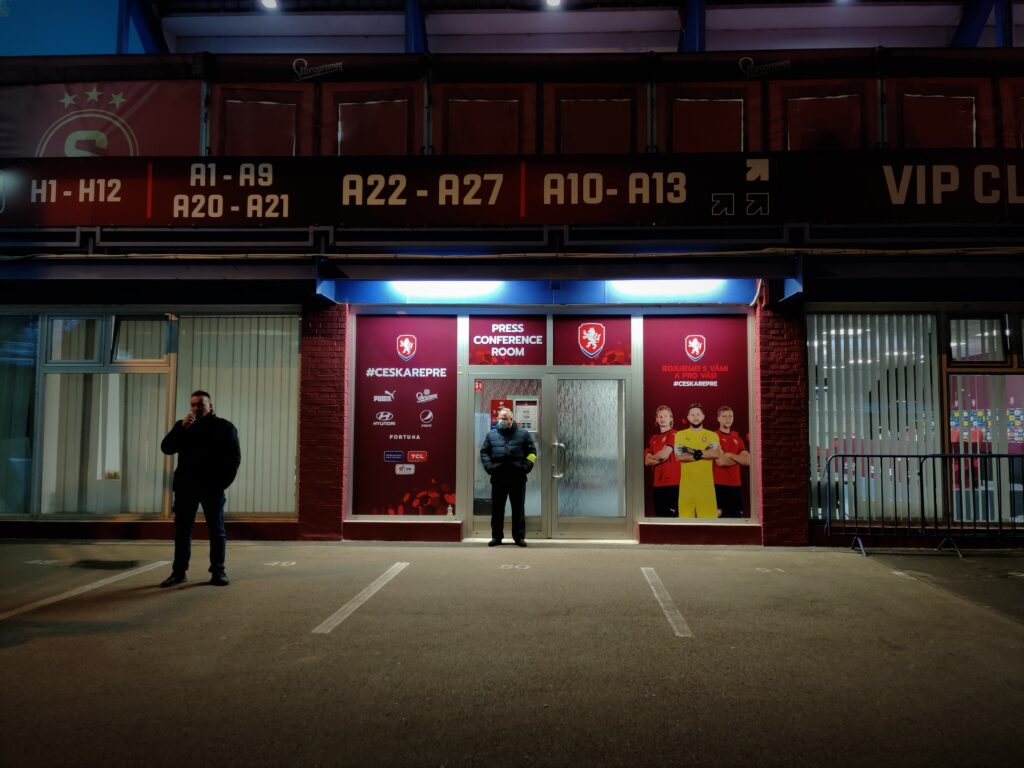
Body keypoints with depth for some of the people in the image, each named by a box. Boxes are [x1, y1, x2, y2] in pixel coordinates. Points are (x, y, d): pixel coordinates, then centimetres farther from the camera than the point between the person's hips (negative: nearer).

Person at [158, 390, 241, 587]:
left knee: (217, 530, -1)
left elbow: (234, 457, 2)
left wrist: (223, 482, -5)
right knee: (182, 530, 4)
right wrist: (181, 428, -13)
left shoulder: (224, 427, 3)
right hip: (185, 487, 3)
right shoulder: (182, 426, 12)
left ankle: (218, 571, 4)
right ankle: (178, 571, 9)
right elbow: (166, 448, -1)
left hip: (212, 488, -3)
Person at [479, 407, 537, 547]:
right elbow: (484, 452, 12)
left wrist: (526, 467, -7)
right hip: (498, 478, 2)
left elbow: (532, 451, 5)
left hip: (517, 478, -1)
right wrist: (489, 466, -3)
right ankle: (496, 537, 15)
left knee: (518, 509, 4)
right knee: (497, 509, 6)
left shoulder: (523, 434, 4)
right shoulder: (491, 435, 9)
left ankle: (519, 537, 12)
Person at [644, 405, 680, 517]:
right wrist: (660, 458, -7)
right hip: (658, 484, 7)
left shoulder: (674, 434, -2)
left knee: (672, 515, -9)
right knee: (659, 514, 8)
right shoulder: (654, 438, 18)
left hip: (673, 483, -7)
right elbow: (647, 461, 9)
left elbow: (664, 454, -12)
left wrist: (652, 457, 6)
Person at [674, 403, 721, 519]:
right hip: (687, 482, 0)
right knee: (686, 513, -1)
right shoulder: (680, 434, 8)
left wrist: (694, 451, -13)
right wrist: (698, 455, -10)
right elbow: (679, 456, -6)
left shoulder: (712, 435, 8)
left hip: (706, 482, 0)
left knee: (708, 513, -3)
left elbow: (715, 454, -10)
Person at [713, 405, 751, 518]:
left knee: (738, 515, 7)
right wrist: (739, 458, -2)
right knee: (719, 515, -5)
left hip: (736, 484, 6)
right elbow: (720, 461, -16)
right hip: (719, 484, -6)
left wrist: (730, 455, -9)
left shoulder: (737, 438, 14)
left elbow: (748, 461, 2)